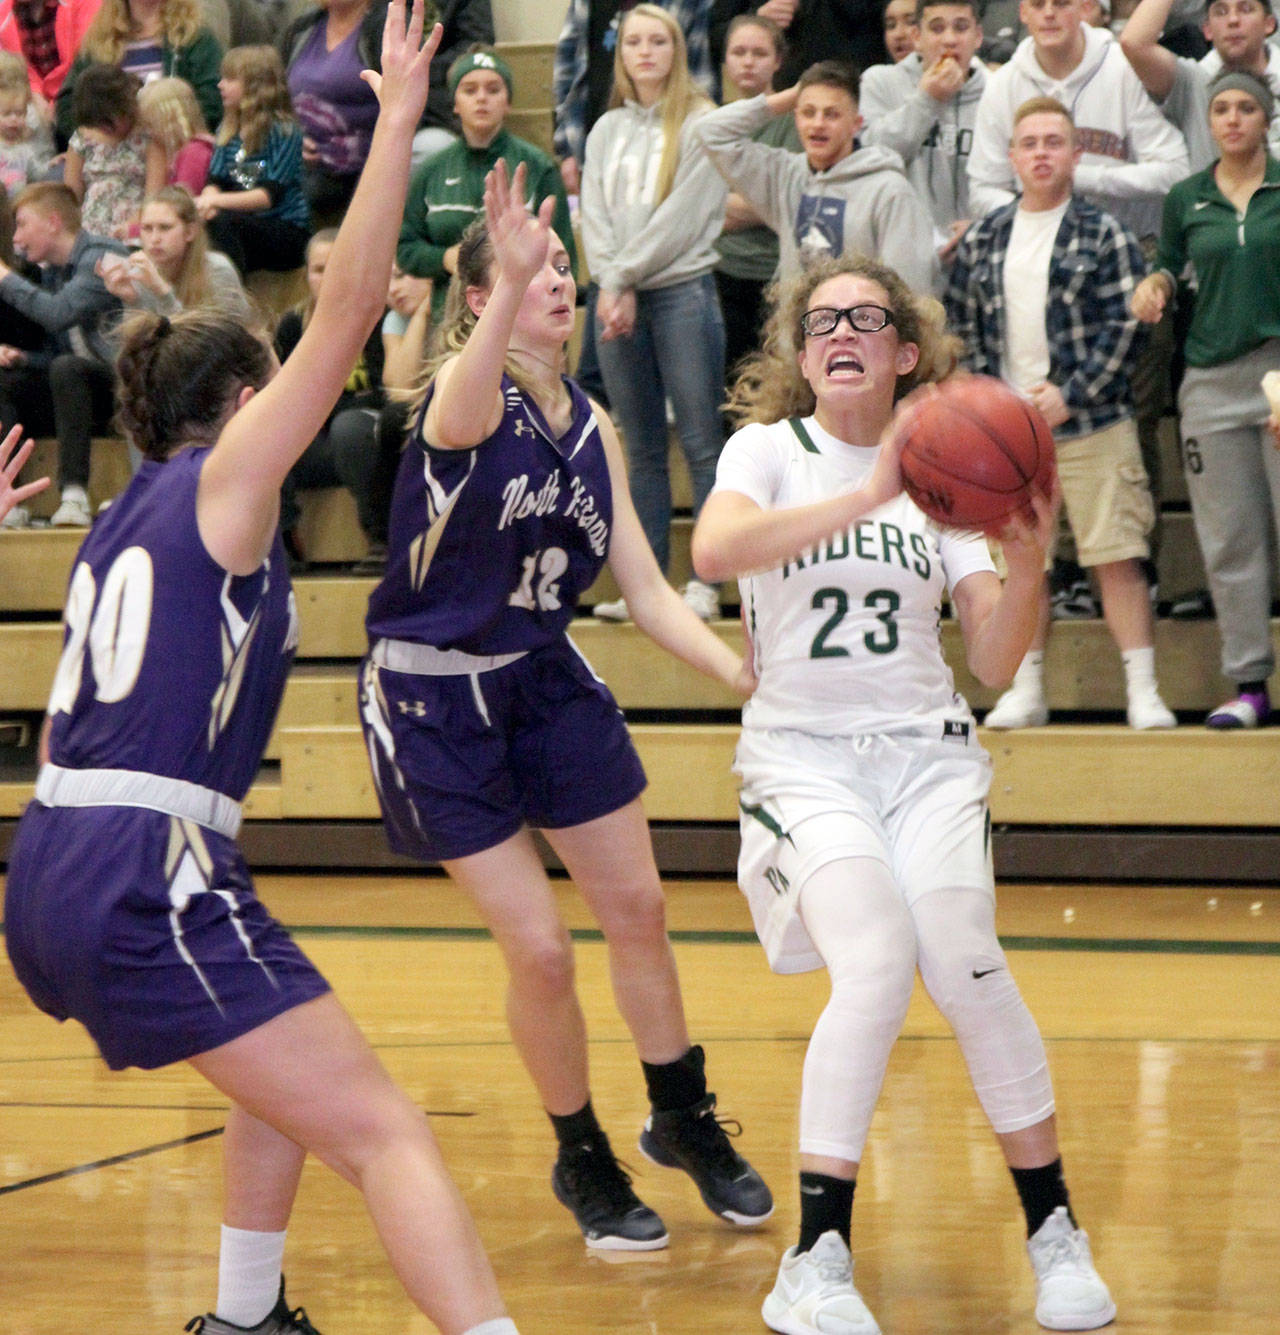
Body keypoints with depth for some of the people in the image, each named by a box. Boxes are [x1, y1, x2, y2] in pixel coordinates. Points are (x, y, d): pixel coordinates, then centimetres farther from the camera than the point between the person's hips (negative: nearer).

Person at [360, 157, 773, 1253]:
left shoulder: (591, 424, 4)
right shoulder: (465, 393, -18)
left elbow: (646, 591, 3)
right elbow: (462, 409, -46)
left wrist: (745, 673, -14)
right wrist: (509, 289, -65)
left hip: (548, 679, 7)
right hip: (435, 699, -7)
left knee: (636, 905, 12)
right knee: (539, 948, -5)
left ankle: (685, 1121, 34)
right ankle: (583, 1160, 17)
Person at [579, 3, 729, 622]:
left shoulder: (700, 124, -1)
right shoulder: (606, 130, 16)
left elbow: (684, 216, -8)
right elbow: (594, 216, 9)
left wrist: (624, 276, -8)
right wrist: (612, 287, -6)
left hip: (682, 289, -5)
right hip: (618, 296, 5)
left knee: (700, 441, -7)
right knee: (641, 448, 7)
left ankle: (706, 581, -6)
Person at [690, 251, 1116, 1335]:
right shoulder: (770, 450, 2)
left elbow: (994, 663, 3)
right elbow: (714, 551, -22)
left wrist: (1027, 565, -16)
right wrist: (869, 498, -30)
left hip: (928, 752, 2)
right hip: (802, 756, -2)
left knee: (962, 964, -21)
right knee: (877, 964, -26)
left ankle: (1055, 1232, -3)